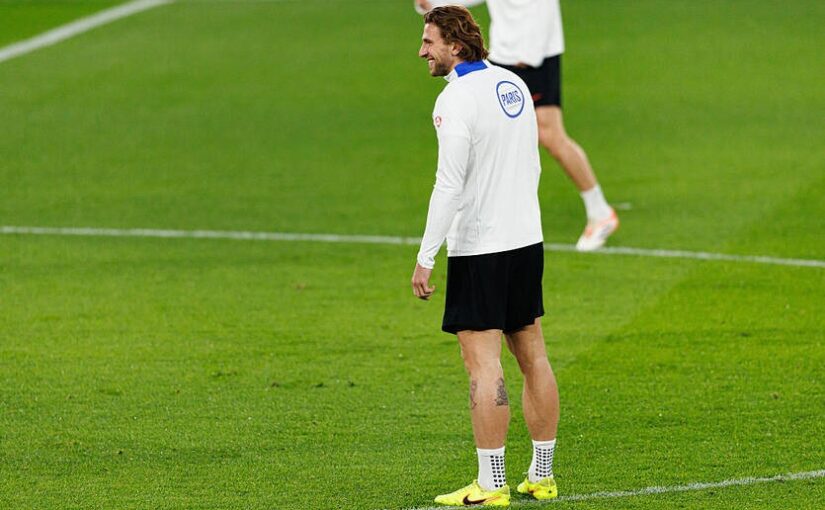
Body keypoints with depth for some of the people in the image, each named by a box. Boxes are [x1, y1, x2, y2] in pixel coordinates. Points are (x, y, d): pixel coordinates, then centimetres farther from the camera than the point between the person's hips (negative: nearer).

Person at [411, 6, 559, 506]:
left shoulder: (456, 100, -16)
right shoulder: (514, 84, 9)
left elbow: (450, 186, -20)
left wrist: (426, 257, -17)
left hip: (479, 248, -8)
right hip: (526, 238, 8)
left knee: (484, 365, -6)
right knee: (533, 356, 12)